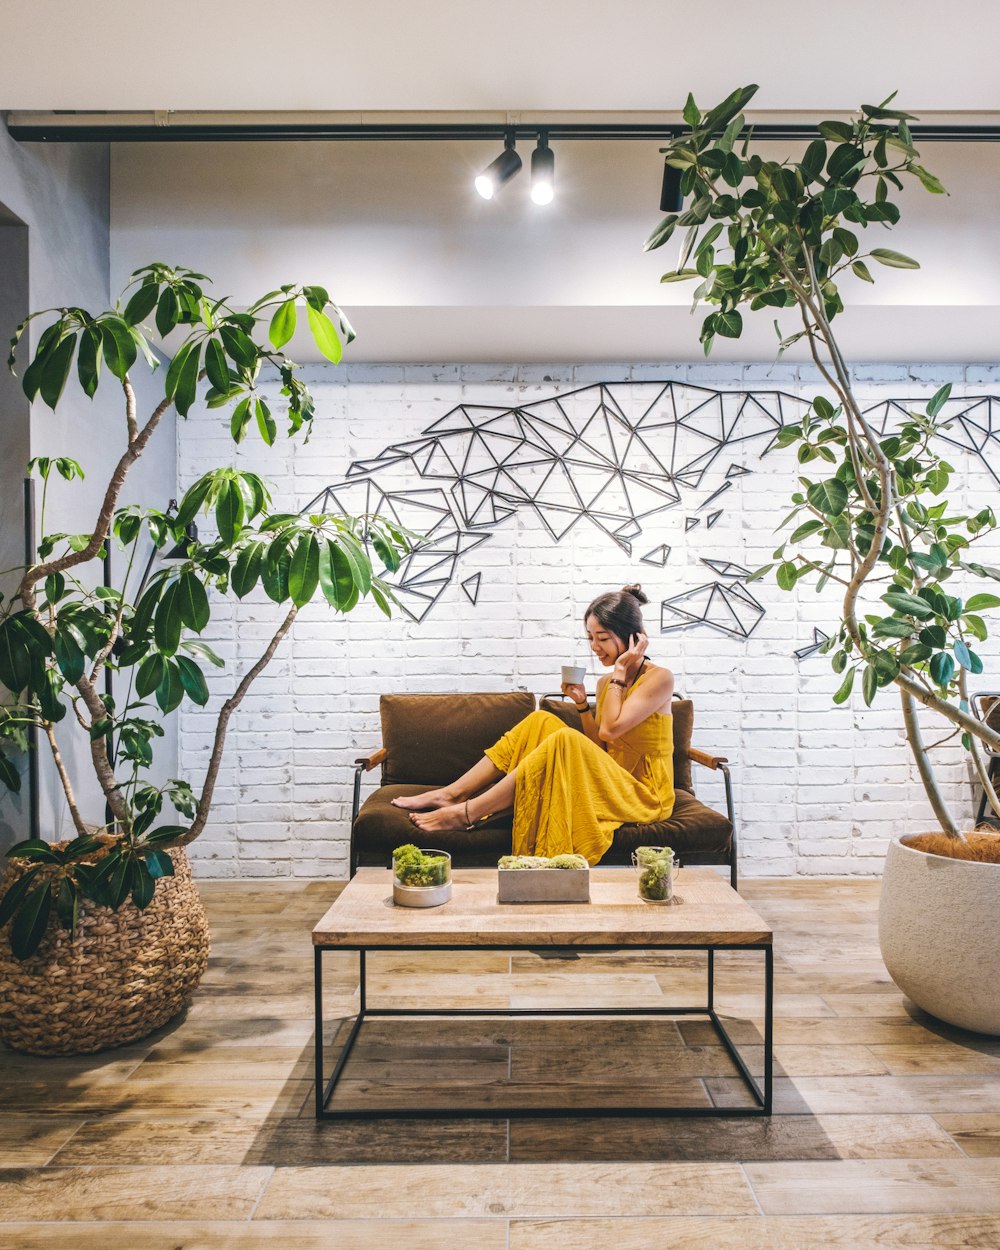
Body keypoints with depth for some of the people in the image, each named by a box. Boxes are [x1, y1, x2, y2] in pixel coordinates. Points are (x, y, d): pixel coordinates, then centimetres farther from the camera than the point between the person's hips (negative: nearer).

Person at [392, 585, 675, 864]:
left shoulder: (659, 678, -11)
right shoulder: (606, 683, 11)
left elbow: (610, 728, -22)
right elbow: (598, 746, 9)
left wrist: (620, 671, -14)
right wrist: (582, 704, -2)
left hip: (641, 793, -7)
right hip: (608, 785, 7)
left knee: (566, 740, -31)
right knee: (541, 721, -8)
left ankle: (466, 813, -29)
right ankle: (450, 794, -15)